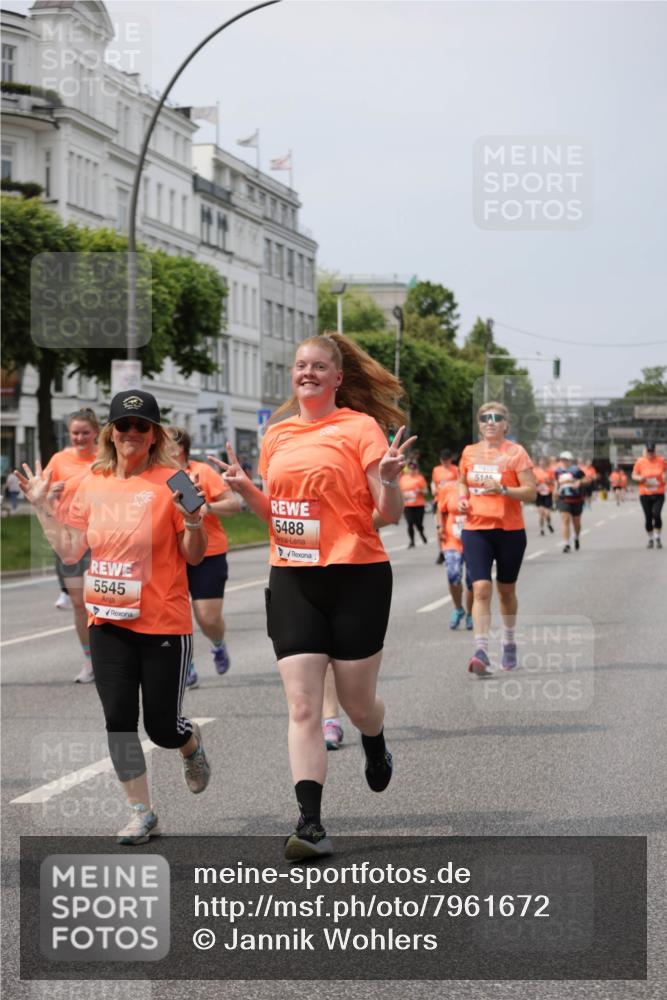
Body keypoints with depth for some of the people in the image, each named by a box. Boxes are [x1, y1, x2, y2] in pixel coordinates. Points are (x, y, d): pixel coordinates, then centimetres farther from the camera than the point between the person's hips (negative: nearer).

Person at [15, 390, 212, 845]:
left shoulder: (170, 483, -7)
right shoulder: (92, 484, 6)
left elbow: (195, 556, -4)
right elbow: (70, 551, 10)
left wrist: (193, 517, -21)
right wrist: (43, 506, 7)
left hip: (164, 623, -4)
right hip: (108, 622, 4)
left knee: (162, 727, 3)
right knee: (119, 719, 0)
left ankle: (192, 743, 40)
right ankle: (142, 813, 13)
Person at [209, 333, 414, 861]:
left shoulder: (360, 426, -4)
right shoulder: (278, 434, 10)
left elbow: (391, 514, -7)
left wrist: (389, 480, -27)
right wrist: (246, 489, 0)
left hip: (357, 578, -3)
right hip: (292, 579, 4)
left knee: (357, 701, 8)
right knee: (303, 706, -6)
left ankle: (377, 749, 44)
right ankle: (311, 823, -7)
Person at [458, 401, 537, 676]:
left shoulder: (516, 452, -5)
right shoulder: (469, 452, 7)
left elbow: (531, 493, -9)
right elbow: (462, 482, 25)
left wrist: (502, 489, -23)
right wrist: (462, 498, 3)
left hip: (509, 531, -2)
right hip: (476, 530, 2)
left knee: (506, 590, 13)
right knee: (481, 589, -14)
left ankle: (509, 643, 34)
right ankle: (481, 650, -20)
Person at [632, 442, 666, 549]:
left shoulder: (661, 460, -2)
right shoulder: (640, 461, -3)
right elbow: (634, 475, 6)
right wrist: (640, 478, -15)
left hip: (659, 494, -1)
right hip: (645, 494, 1)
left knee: (656, 514, -18)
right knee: (648, 518, 2)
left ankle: (657, 538, 0)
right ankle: (650, 539, 20)